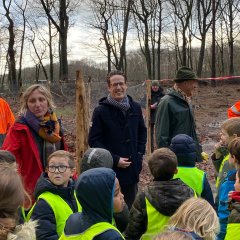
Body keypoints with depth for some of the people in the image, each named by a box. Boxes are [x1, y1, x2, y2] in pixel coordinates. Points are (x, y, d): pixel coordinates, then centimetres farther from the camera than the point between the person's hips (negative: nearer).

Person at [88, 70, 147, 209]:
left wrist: (140, 153, 5)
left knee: (130, 207, 17)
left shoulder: (135, 108, 5)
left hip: (132, 169, 5)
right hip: (110, 171, -4)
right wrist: (115, 159, -15)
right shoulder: (101, 111, -9)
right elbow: (94, 140, -10)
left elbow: (142, 132, 18)